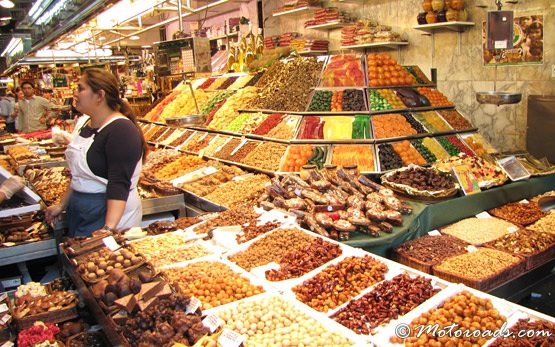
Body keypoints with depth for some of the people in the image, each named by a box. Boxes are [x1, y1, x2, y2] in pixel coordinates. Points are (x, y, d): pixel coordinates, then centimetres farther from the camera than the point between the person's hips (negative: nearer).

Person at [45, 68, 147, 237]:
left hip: (109, 212, -8)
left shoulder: (121, 130, -20)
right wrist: (62, 206, 20)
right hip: (77, 210, 9)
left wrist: (109, 228, -34)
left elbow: (119, 185, -27)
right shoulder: (83, 123, 7)